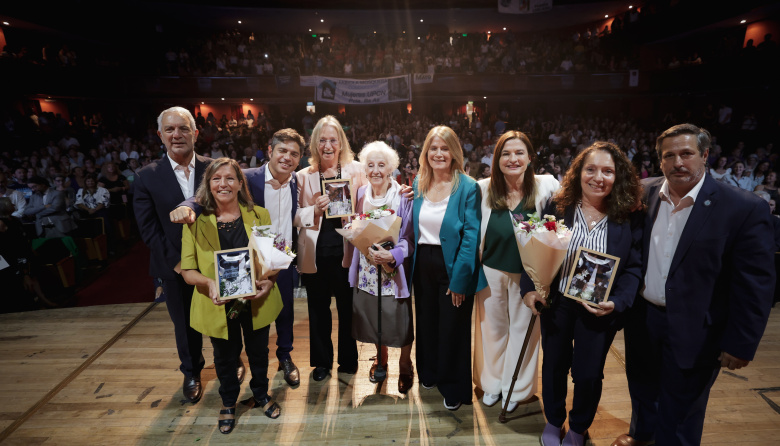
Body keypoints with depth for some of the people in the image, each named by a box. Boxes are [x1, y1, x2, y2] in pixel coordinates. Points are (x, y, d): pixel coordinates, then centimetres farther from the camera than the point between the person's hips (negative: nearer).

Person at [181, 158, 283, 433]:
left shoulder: (259, 216, -5)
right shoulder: (195, 222, -8)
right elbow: (187, 270, -6)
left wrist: (269, 280, -21)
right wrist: (209, 282, -27)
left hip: (256, 301, 1)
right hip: (218, 305, 0)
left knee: (258, 352, 20)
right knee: (225, 357, 20)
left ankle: (261, 395, 49)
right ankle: (228, 403, 49)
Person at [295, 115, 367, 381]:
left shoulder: (355, 170, 2)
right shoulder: (304, 176, 5)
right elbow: (295, 216, 2)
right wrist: (314, 211, -16)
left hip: (346, 250, -1)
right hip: (315, 253, 1)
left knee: (347, 308, 12)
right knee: (318, 310, 13)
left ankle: (348, 360, 33)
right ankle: (322, 362, 33)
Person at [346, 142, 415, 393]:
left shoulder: (403, 197, -11)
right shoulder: (360, 194, 2)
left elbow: (409, 237, -11)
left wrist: (393, 255, -26)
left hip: (395, 269, -3)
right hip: (366, 268, 4)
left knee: (400, 320, 5)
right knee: (373, 318, 18)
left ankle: (405, 366, 32)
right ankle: (381, 359, 44)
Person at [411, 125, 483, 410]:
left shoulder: (468, 187, -13)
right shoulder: (418, 184, 4)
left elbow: (471, 237, -15)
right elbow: (412, 228, 9)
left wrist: (459, 280, -17)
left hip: (451, 266, -5)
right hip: (423, 264, 5)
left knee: (452, 328, 10)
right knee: (426, 321, 19)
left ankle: (454, 388, 32)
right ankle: (429, 373, 44)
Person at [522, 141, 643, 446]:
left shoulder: (629, 220, -6)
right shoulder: (556, 209, -6)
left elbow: (633, 268, -5)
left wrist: (617, 303, -19)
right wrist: (529, 289, -17)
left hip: (599, 310, 0)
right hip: (556, 304, 1)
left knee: (589, 375, 11)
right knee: (554, 367, 17)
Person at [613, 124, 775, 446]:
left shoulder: (744, 209, -14)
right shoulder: (644, 194, -3)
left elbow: (755, 283, -12)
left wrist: (741, 344, -12)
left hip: (693, 332, -4)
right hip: (642, 319, 4)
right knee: (642, 389, 27)